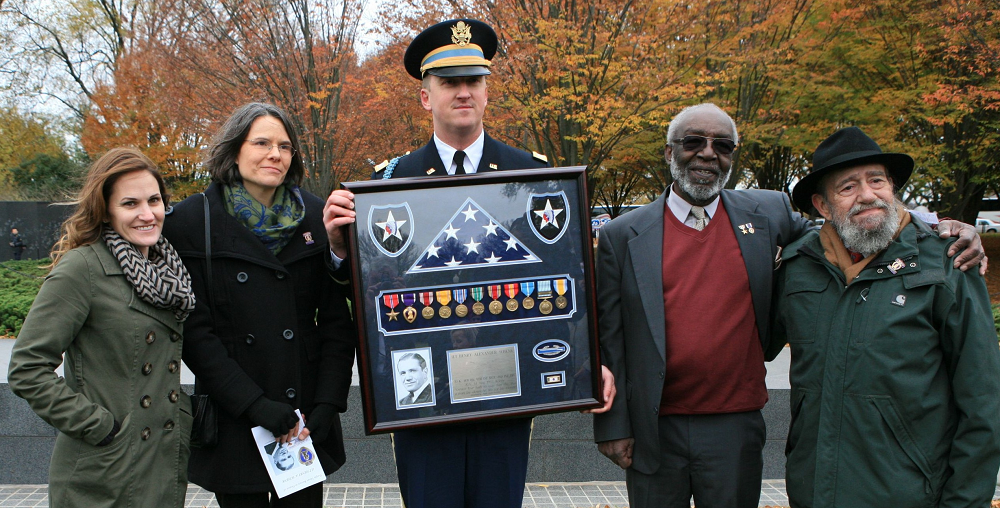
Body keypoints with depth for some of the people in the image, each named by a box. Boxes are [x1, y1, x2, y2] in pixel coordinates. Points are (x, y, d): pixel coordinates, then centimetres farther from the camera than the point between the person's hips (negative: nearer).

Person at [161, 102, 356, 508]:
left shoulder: (315, 216, 4)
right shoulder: (192, 221, -3)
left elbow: (337, 320, 3)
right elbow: (193, 329, -8)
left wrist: (327, 406, -6)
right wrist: (254, 404, -15)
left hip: (307, 420, 2)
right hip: (233, 424, -2)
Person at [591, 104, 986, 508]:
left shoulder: (768, 213, 3)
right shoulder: (622, 236, -2)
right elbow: (609, 341, 0)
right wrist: (613, 426, -2)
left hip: (735, 429, 1)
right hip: (654, 431, -1)